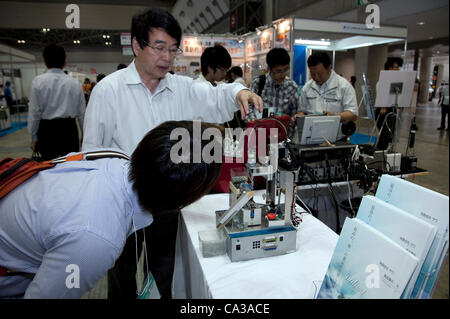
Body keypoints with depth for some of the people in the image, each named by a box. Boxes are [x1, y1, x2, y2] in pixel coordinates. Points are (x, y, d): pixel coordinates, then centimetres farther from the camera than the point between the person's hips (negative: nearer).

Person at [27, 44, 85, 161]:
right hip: (69, 129, 1)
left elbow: (34, 112, -3)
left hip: (47, 130, -1)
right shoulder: (75, 83, 0)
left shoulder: (38, 81, -5)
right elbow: (82, 113, 5)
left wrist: (34, 138, 6)